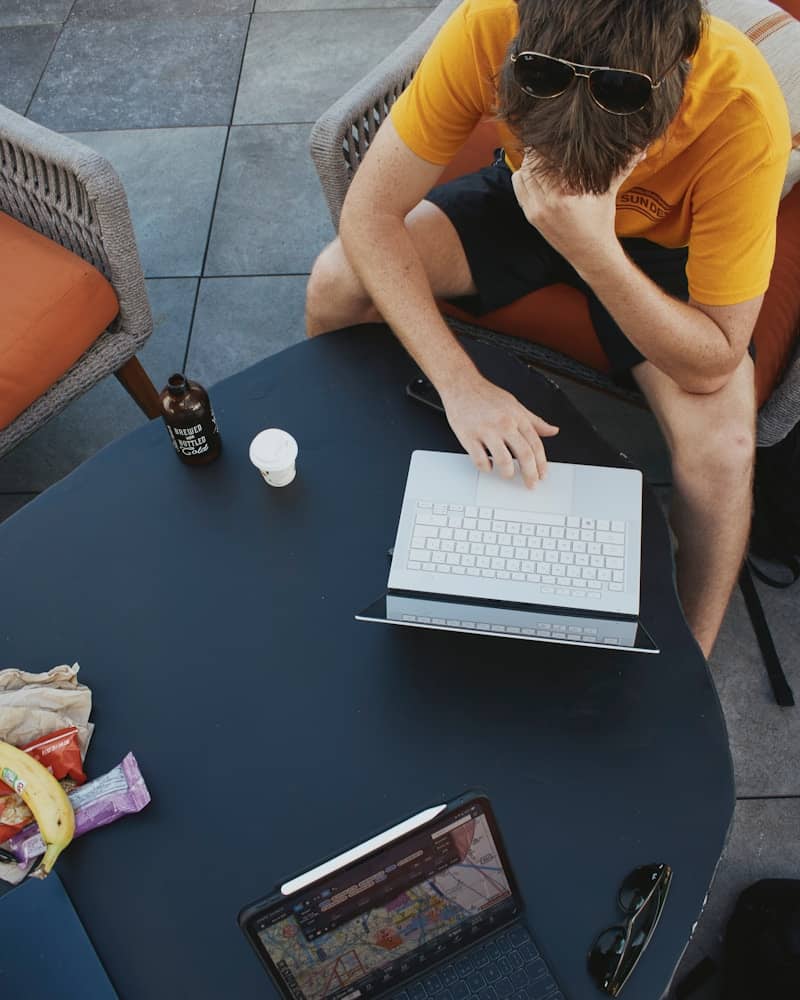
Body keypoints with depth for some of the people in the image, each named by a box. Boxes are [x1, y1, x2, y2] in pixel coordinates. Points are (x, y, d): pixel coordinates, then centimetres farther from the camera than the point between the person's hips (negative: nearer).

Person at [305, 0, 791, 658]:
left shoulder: (745, 113, -36)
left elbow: (713, 363, -31)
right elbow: (370, 214, -28)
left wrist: (594, 250, -48)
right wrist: (461, 383, -39)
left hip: (660, 247, -2)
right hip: (524, 201, 2)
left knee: (722, 446, -27)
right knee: (336, 284, -18)